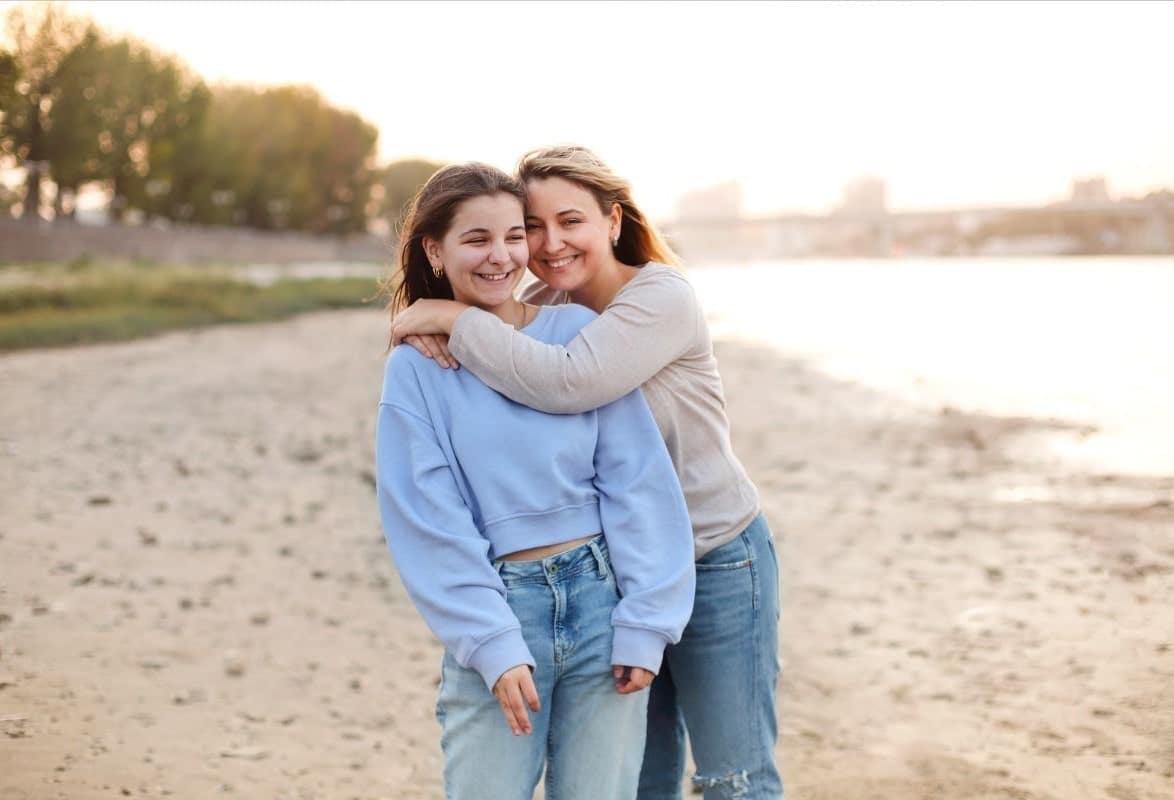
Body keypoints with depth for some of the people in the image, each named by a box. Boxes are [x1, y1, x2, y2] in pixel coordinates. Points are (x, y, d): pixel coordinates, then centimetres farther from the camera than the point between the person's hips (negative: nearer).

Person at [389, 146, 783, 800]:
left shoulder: (663, 298, -20)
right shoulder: (540, 309, 0)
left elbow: (567, 382, -35)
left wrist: (455, 319, -28)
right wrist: (430, 327, -20)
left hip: (715, 564, -6)